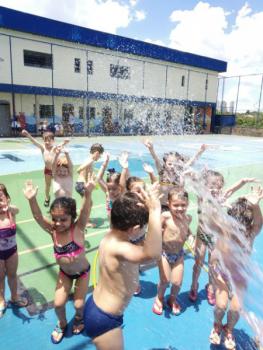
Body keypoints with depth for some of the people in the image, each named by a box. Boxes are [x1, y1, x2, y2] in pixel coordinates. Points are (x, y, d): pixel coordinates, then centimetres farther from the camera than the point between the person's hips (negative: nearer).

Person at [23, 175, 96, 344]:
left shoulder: (78, 228, -30)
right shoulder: (53, 230, -21)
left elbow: (85, 211, -47)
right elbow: (38, 217, -35)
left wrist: (88, 193, -66)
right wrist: (32, 200, -54)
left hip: (83, 271, -3)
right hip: (64, 272, 3)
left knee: (79, 304, 9)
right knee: (58, 303, 6)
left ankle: (79, 318, 47)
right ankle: (62, 324, 41)